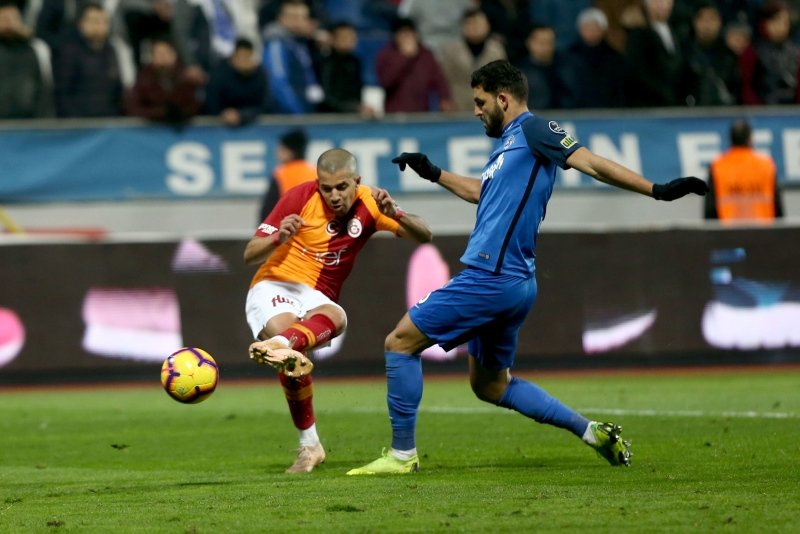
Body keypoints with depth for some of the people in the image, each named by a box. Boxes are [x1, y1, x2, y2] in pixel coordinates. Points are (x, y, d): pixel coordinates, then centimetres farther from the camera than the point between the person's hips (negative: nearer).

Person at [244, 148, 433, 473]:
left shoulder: (369, 203, 2)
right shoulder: (301, 197, -7)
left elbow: (423, 236, -3)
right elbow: (250, 255, -6)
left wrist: (394, 214, -22)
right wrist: (278, 238, -28)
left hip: (317, 299, 2)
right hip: (273, 287, -2)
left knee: (335, 317, -36)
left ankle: (279, 345, -69)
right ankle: (309, 445, -22)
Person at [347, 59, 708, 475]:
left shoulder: (532, 130, -7)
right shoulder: (509, 144, 20)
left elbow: (592, 164, -14)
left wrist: (657, 190, -21)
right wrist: (432, 173, 35)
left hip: (491, 279, -10)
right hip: (508, 281, 10)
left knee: (400, 342, -5)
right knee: (490, 385, 19)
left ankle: (402, 453, -1)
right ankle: (591, 432, 16)